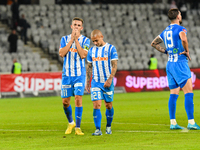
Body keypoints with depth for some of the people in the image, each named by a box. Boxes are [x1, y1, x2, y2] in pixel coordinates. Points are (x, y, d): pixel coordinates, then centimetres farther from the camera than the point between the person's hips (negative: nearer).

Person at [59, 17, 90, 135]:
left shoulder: (85, 40, 2)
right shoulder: (65, 39, 8)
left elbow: (83, 55, -12)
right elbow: (61, 53, -7)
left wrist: (76, 40, -12)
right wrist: (71, 40, -9)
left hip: (80, 74, -2)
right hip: (67, 74, 2)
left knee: (78, 98, -14)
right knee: (65, 101, 3)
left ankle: (78, 127, -10)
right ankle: (71, 123, 26)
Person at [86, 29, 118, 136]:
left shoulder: (110, 48, -4)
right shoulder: (91, 50, 9)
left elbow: (114, 65, -8)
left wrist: (110, 79, -18)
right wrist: (87, 82, 12)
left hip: (107, 82, -2)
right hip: (95, 82, 2)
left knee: (108, 105, 6)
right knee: (96, 105, -9)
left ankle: (108, 126, 25)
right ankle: (98, 130, -10)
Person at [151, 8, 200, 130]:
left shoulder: (166, 31, 15)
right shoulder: (180, 29, -8)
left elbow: (154, 43, 24)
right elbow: (183, 39, -30)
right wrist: (187, 51, -14)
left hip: (170, 64, 8)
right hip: (180, 63, -8)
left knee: (174, 94, 9)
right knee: (189, 92, -8)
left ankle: (173, 122, 7)